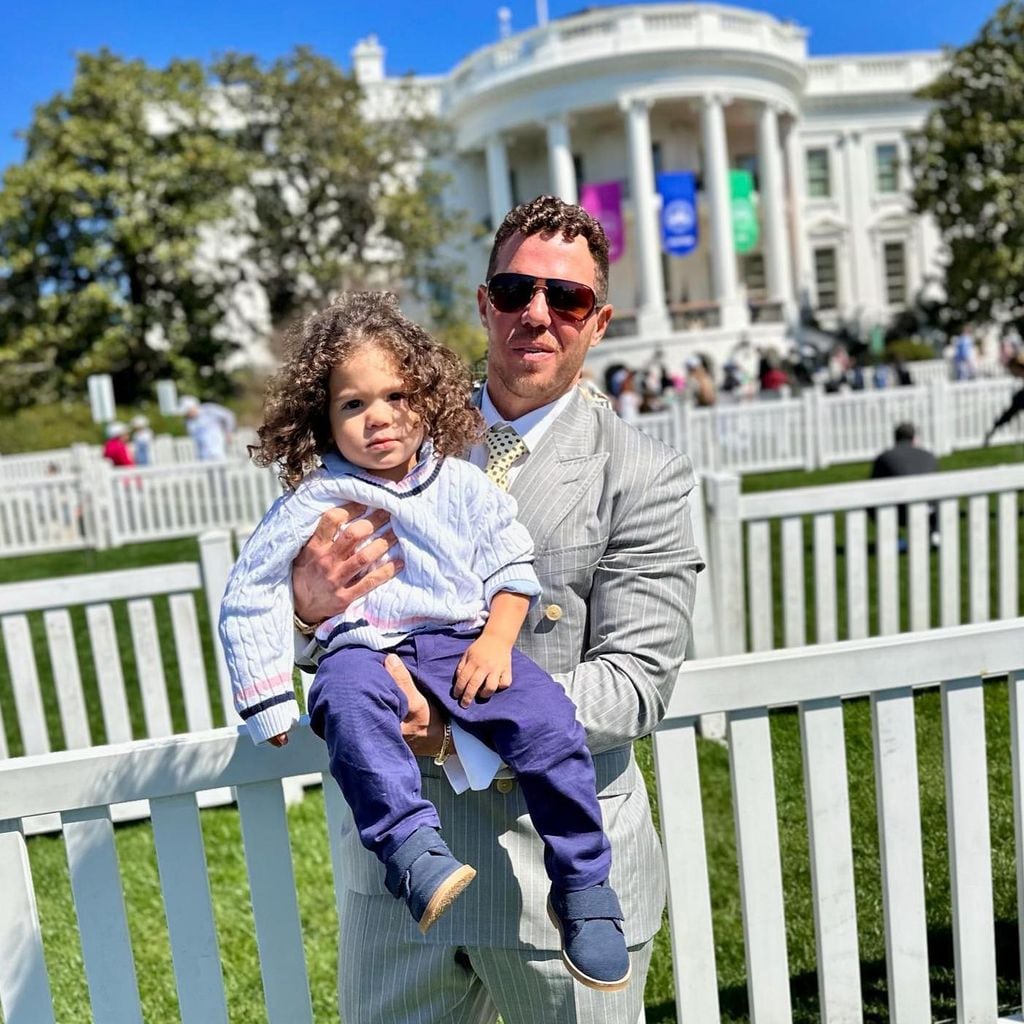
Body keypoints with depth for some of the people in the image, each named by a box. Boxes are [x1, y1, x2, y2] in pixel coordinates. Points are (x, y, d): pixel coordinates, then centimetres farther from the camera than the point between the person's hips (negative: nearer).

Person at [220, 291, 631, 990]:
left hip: (460, 644, 2)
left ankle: (584, 887, -8)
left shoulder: (462, 486, 9)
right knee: (350, 697, -38)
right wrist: (271, 703, 1)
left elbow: (512, 564, 13)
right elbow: (249, 598, 5)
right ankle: (412, 849, -41)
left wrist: (496, 641, -5)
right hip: (364, 648, -1)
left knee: (549, 720, -22)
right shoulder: (315, 500, 2)